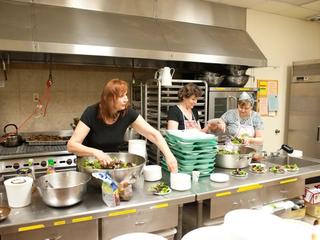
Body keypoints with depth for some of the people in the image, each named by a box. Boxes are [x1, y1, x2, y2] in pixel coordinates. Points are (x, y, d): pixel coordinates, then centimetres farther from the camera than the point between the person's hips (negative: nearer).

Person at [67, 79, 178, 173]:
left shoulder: (128, 113, -16)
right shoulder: (91, 113, -23)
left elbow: (154, 134, -18)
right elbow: (71, 145, -26)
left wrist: (168, 155, -32)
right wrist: (95, 152, -42)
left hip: (112, 163, 2)